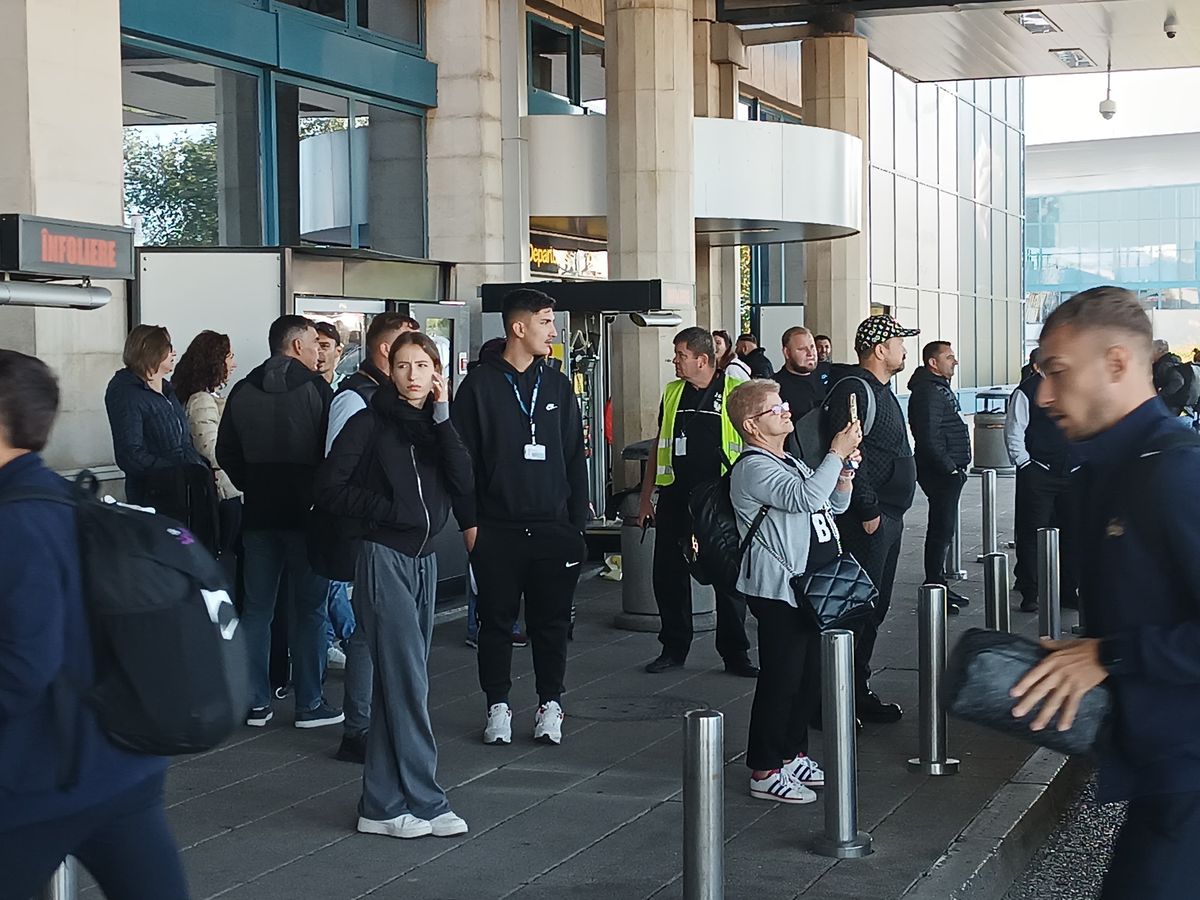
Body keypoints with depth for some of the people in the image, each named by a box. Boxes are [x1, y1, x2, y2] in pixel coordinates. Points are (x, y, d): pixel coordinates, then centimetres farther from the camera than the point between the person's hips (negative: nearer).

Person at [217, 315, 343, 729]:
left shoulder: (242, 391, 5)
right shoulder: (316, 388, -9)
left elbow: (226, 453, 7)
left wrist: (254, 487, 14)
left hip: (258, 513, 4)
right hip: (306, 512, -4)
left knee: (256, 609, 9)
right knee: (308, 609, 3)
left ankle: (257, 703, 11)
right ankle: (309, 704, 6)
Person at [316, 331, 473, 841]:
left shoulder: (435, 425, 10)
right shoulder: (371, 423, -5)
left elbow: (464, 485, -5)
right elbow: (329, 489, -8)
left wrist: (443, 417, -9)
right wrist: (389, 509, -12)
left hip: (423, 560, 6)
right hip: (383, 559, -6)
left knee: (397, 683, 9)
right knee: (408, 681, -8)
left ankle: (384, 805, 14)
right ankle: (424, 802, -3)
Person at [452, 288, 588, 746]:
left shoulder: (557, 385, 9)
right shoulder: (480, 385, -1)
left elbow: (575, 458, 11)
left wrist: (577, 522, 5)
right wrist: (469, 522, -6)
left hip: (553, 529, 3)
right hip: (496, 531, -2)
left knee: (551, 622, 7)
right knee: (496, 620, 6)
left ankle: (550, 704, 18)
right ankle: (498, 706, 17)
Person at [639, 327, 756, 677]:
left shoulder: (736, 392, -3)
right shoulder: (672, 393, 10)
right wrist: (645, 498, 15)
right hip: (675, 498, 4)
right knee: (668, 575, 7)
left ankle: (735, 654, 12)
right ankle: (674, 648, 20)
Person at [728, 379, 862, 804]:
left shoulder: (791, 463, 19)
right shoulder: (753, 468, -13)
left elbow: (835, 504, 27)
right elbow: (806, 497, -28)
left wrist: (845, 472, 8)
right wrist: (836, 453, -19)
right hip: (779, 592, -10)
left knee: (809, 676, 15)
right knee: (781, 678, -6)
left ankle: (793, 755, 28)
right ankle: (765, 772, 1)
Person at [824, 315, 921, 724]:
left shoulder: (881, 390, 18)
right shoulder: (853, 390, -15)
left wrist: (891, 511, 19)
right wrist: (868, 511, -21)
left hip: (888, 517, 10)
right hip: (867, 520, -10)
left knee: (874, 608, 14)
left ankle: (859, 694, 22)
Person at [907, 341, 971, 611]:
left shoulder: (941, 388, 18)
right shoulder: (928, 392, -16)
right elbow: (929, 438, -23)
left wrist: (957, 467, 17)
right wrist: (951, 468, -19)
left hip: (949, 472, 11)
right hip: (940, 474, -11)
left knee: (943, 530, 14)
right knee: (941, 531, -8)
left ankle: (939, 587, 21)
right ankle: (934, 588, -4)